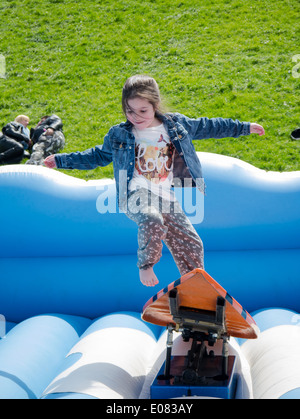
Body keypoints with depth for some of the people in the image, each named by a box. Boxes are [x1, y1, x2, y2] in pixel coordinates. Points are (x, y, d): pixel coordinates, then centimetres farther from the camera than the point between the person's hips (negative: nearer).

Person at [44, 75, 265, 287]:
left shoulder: (177, 124, 9)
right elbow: (98, 156, 21)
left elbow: (207, 127, 20)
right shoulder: (118, 135, 6)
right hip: (138, 194, -3)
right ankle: (146, 264, -12)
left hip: (166, 198, 3)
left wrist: (244, 127, 25)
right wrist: (61, 160, 20)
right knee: (152, 221, -37)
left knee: (191, 244, -2)